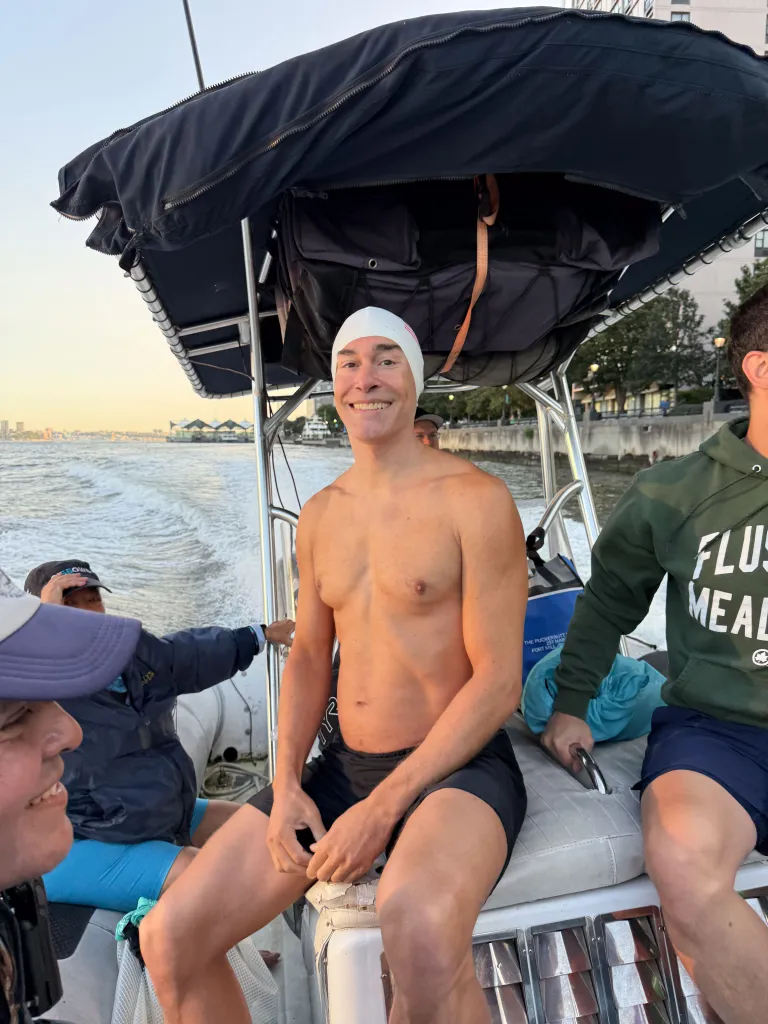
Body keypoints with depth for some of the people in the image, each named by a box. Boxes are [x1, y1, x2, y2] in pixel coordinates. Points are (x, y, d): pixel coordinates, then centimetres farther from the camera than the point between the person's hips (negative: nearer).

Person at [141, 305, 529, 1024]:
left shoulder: (476, 500, -11)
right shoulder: (319, 515, 9)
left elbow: (498, 681, -14)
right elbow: (308, 655, 13)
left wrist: (381, 811, -18)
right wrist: (286, 788, -2)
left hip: (459, 765, -5)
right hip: (343, 767, 6)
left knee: (419, 931, -38)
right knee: (169, 939, -5)